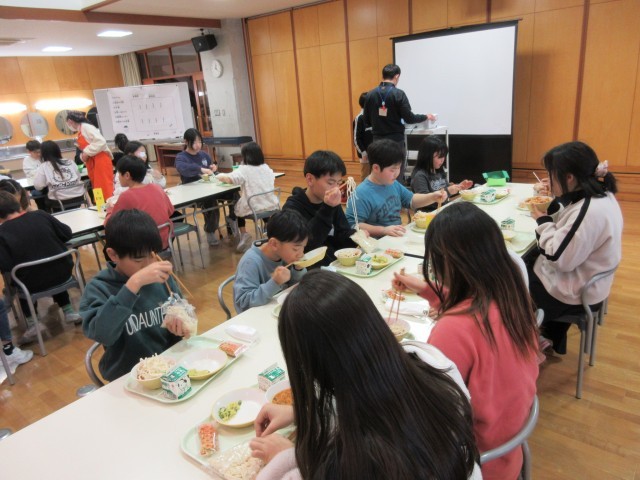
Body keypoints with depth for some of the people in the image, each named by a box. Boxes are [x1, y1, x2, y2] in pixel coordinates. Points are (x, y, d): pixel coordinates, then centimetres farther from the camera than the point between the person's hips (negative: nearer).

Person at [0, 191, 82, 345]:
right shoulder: (40, 215, -5)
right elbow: (67, 233, 2)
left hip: (33, 284, -3)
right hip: (63, 272, 3)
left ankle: (32, 322, 16)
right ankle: (68, 311, 32)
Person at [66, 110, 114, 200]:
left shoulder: (86, 127, -10)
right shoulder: (80, 131, 18)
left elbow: (101, 142, -22)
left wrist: (87, 153, -16)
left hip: (101, 160, -9)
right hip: (93, 163, 9)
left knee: (105, 188, -11)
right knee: (98, 189, 8)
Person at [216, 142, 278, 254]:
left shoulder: (243, 170, -10)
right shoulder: (266, 167, 7)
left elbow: (228, 179, -21)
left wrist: (220, 176, 2)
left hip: (252, 209, -4)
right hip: (271, 206, 5)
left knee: (236, 207, 26)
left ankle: (244, 235, 16)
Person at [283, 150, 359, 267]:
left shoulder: (332, 202, 8)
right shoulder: (292, 208, -11)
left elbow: (343, 234, 7)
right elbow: (305, 246, -24)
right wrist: (327, 209, -30)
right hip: (310, 269, -5)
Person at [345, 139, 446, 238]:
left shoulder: (393, 184, 9)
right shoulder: (362, 194, -19)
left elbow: (411, 200, 24)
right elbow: (352, 225, -23)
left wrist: (432, 197, 7)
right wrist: (383, 230, -27)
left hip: (398, 239, 9)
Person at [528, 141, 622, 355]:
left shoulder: (590, 212, -31)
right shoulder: (600, 194, 0)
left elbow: (558, 258, -28)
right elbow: (568, 230, 9)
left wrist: (543, 221, -18)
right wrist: (553, 207, -4)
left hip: (574, 293, -9)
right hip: (584, 282, 9)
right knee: (524, 266, 21)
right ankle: (551, 340, 31)